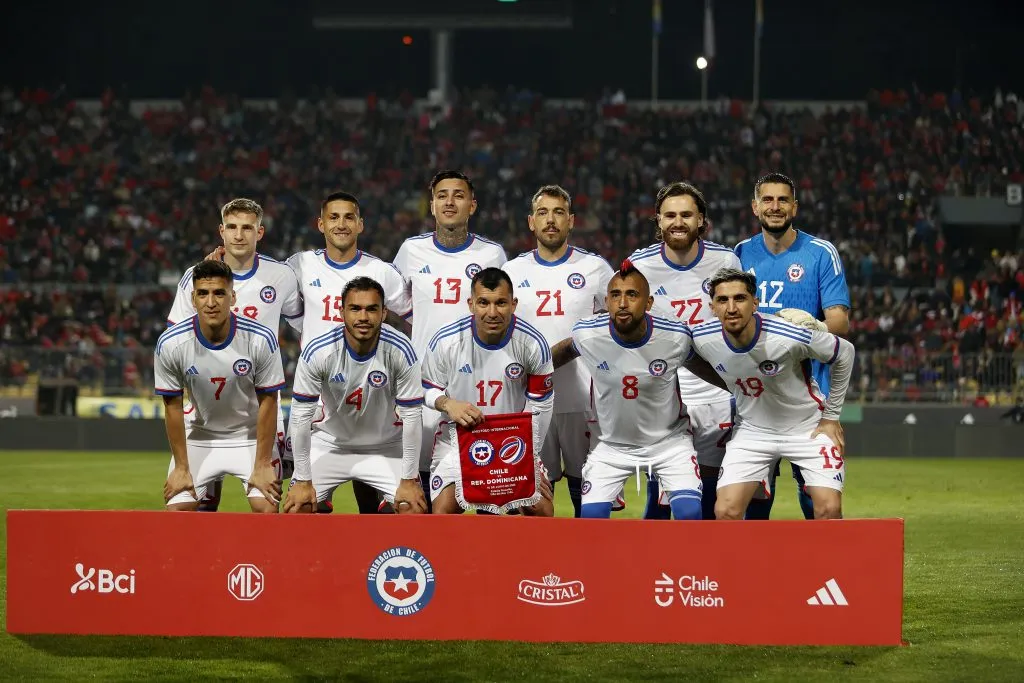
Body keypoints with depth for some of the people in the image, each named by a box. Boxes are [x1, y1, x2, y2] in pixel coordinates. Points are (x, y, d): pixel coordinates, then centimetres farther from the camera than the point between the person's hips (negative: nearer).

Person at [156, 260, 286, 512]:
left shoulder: (261, 339, -23)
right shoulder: (170, 344, -20)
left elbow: (267, 402, -13)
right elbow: (173, 406, -9)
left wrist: (262, 465, -13)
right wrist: (181, 467, -6)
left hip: (250, 435, -1)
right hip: (201, 437, 1)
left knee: (267, 508, -17)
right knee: (177, 509, -8)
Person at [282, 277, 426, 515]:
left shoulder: (400, 350, -23)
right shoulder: (317, 352, -24)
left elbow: (411, 416, -16)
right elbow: (301, 415, -17)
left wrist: (409, 480, -14)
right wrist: (303, 481, -15)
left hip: (386, 446, 0)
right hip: (329, 444, 0)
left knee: (413, 507, -15)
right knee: (297, 507, -14)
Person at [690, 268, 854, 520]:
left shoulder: (790, 337, -28)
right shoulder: (703, 339, -19)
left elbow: (845, 353, -11)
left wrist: (831, 416, -4)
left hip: (808, 427, -3)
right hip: (752, 430, 3)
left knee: (829, 510, -15)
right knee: (726, 512, -11)